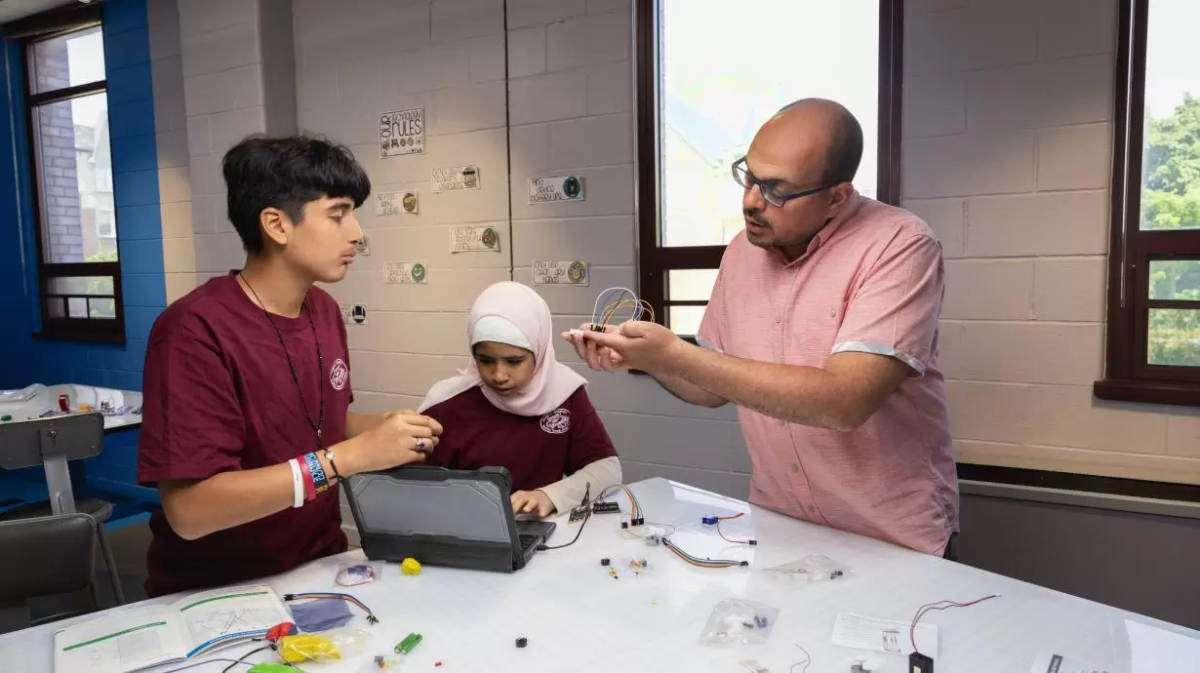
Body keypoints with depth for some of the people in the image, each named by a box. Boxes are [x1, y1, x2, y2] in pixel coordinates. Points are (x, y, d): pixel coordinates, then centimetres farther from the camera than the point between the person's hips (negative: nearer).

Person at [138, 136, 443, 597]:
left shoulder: (325, 310, 1)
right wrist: (351, 455, -28)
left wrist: (385, 429, -4)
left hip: (319, 568, 5)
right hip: (215, 595, -5)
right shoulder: (196, 330, -19)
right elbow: (188, 510, -24)